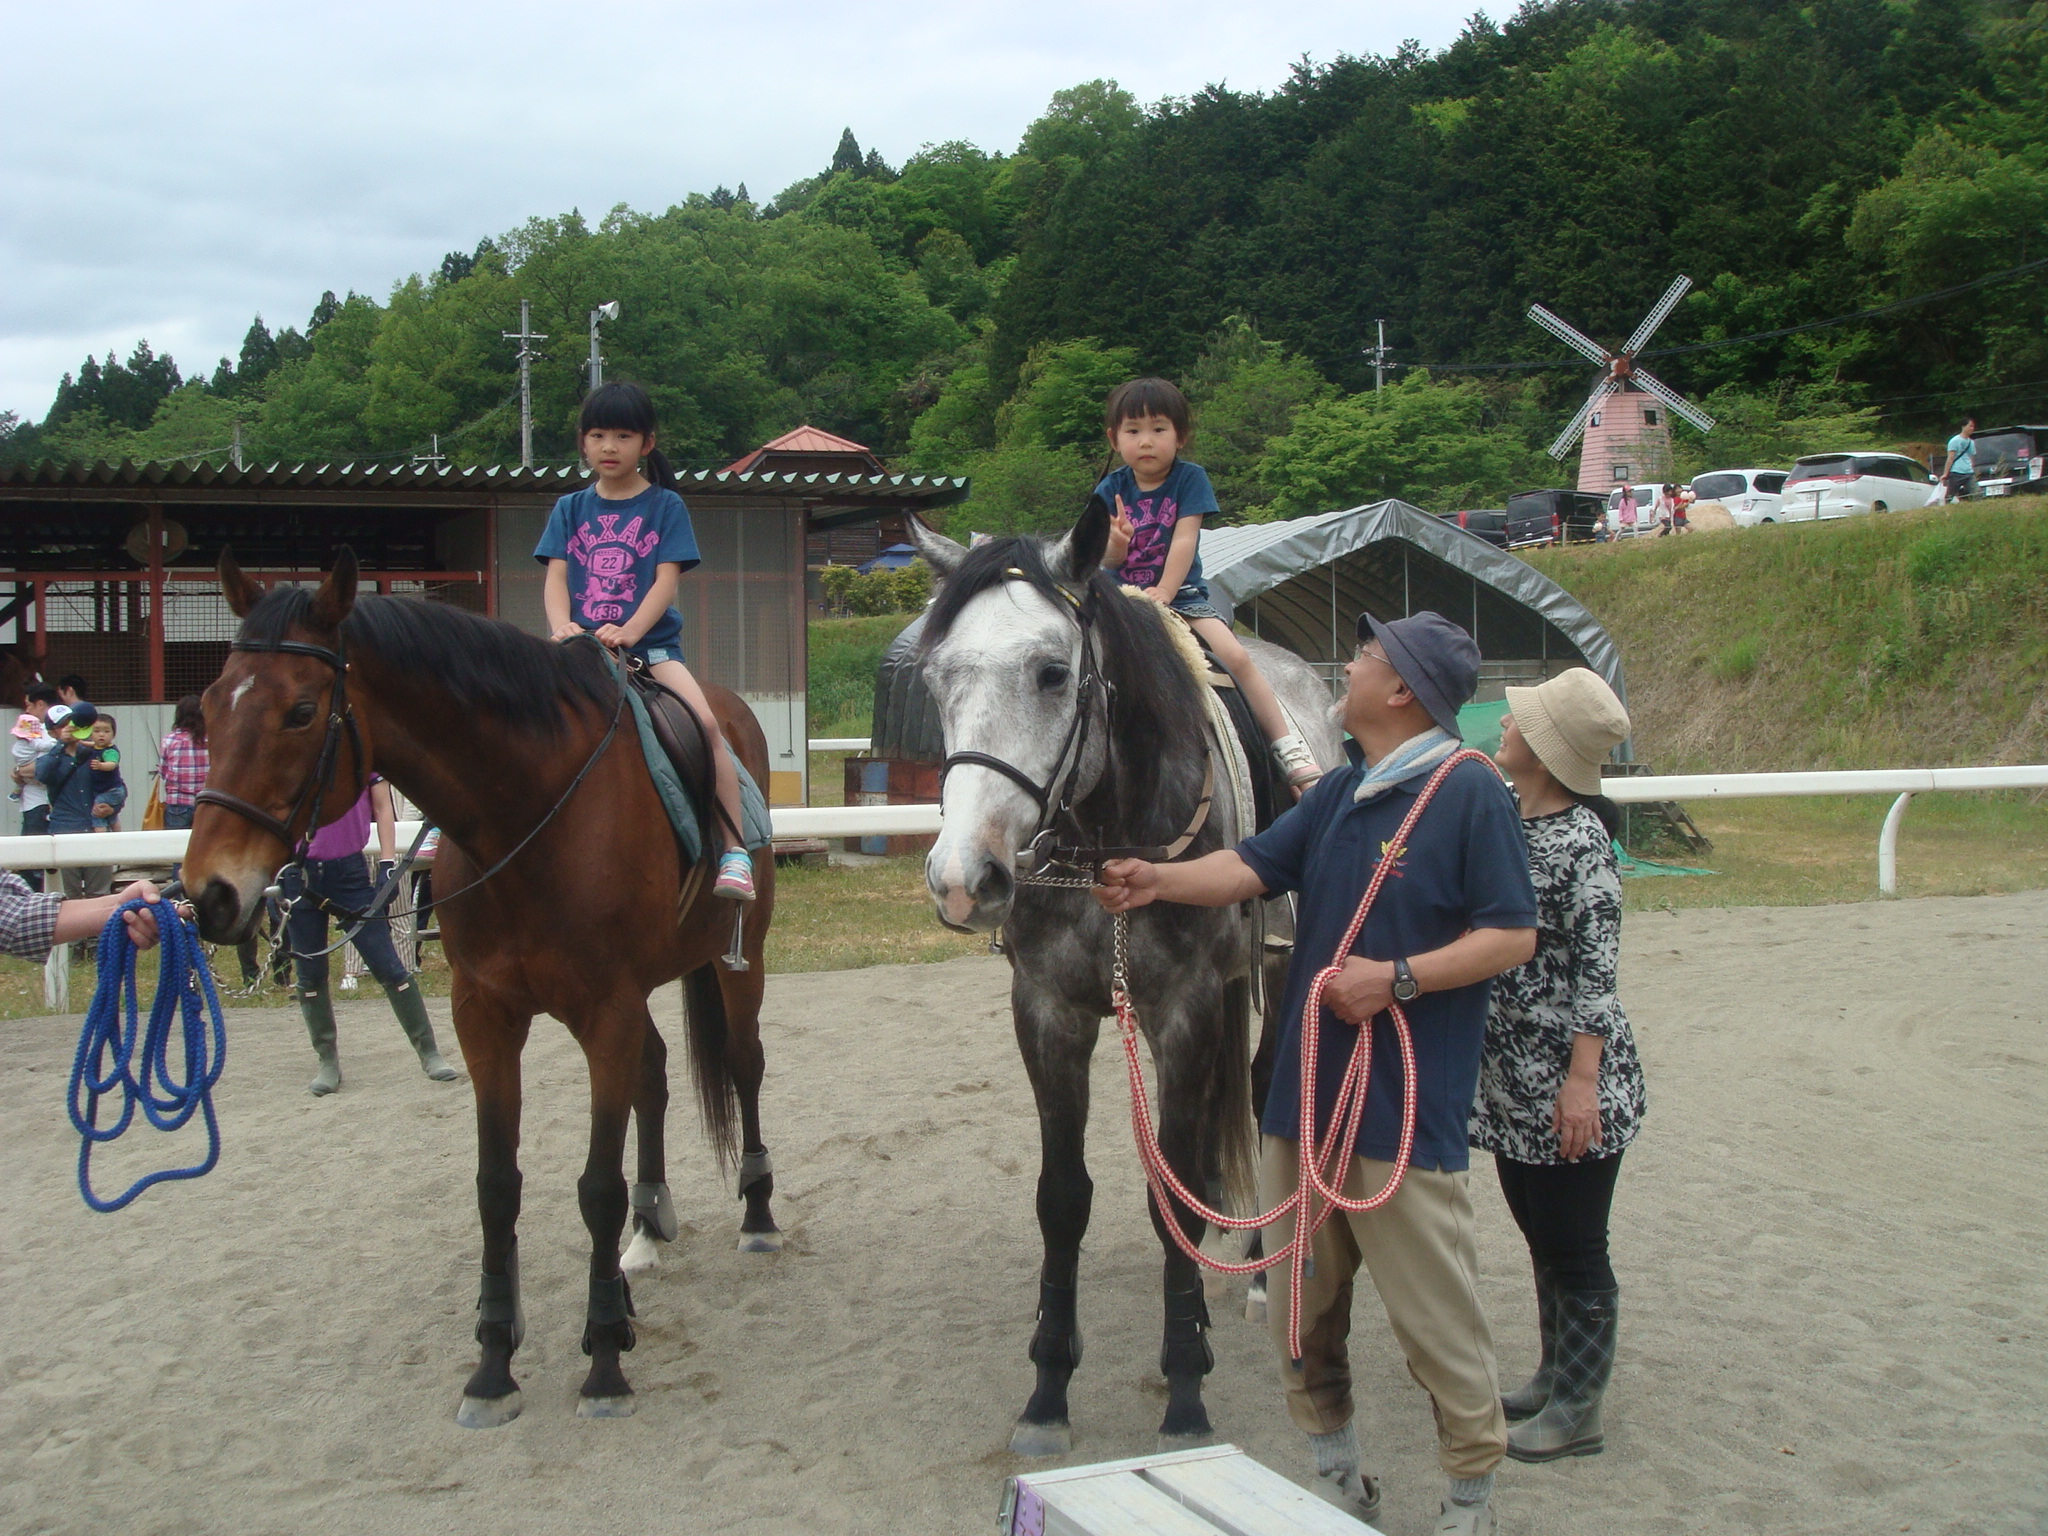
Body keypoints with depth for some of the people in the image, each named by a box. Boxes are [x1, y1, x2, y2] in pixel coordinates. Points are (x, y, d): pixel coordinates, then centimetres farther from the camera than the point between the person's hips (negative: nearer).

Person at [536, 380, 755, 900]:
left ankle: (734, 851, -25)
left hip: (651, 644, -2)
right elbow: (555, 578, 4)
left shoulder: (665, 506, 7)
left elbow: (667, 581, -3)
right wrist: (563, 627, -18)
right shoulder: (570, 510, 14)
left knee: (703, 721, -27)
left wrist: (629, 631, -21)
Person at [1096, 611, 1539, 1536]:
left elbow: (1513, 936, -13)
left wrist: (1398, 978, -21)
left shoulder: (1468, 793, -10)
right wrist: (1158, 881, -6)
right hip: (1305, 1094, 8)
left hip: (1407, 1109, -8)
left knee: (1435, 1317, 1)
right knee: (1301, 1310, 16)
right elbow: (1252, 869, 9)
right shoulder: (1340, 794, 13)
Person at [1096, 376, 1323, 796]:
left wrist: (1163, 593, -26)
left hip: (1182, 594, -2)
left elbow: (1185, 540, -14)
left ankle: (1291, 750, -14)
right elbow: (1109, 560, -3)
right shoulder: (1112, 488, 2)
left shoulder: (1190, 479, -3)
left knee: (1236, 656, -20)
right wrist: (1115, 541, -28)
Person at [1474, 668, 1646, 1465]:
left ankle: (1578, 1409, 15)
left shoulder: (1580, 838, -18)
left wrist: (1582, 1079, -20)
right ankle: (1554, 1376, 33)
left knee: (1575, 1246, 3)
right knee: (1540, 1235, 19)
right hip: (1511, 1077, 8)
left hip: (1569, 1082, -8)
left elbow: (1597, 969, -19)